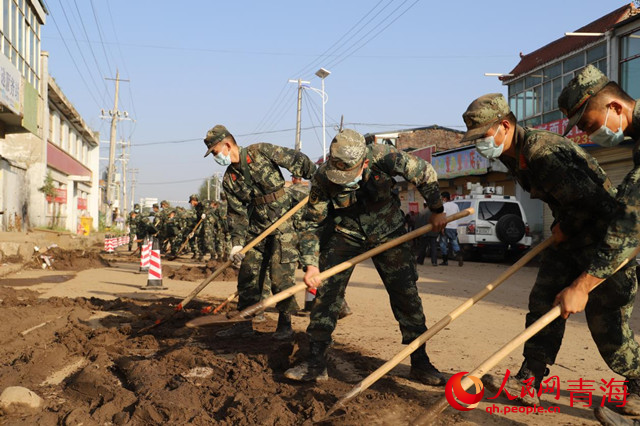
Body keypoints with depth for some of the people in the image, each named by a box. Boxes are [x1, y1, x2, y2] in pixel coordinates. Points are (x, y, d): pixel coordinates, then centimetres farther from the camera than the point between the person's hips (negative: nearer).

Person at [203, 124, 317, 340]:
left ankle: (285, 323, 6)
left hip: (283, 223, -6)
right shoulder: (229, 180, 7)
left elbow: (297, 160, -5)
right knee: (248, 275, 7)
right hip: (256, 229, 6)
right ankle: (245, 323, 18)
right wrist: (237, 243, -2)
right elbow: (236, 213, 7)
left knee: (280, 275, -8)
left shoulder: (262, 152, -8)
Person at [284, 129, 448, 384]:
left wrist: (437, 211, -1)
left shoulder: (383, 157, -29)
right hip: (346, 234, 1)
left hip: (388, 232, 0)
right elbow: (312, 224, -13)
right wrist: (310, 265, -23)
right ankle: (315, 364, 0)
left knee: (406, 294, -3)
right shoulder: (322, 179, -24)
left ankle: (420, 364, 9)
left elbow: (425, 174, -12)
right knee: (325, 293, -9)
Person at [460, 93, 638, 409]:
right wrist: (558, 230, 9)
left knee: (603, 315, -5)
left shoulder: (542, 151, -28)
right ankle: (528, 383, 6)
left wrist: (563, 230, -14)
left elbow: (588, 200, -30)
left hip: (601, 232, -9)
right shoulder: (513, 156, 5)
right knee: (543, 301, 3)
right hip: (569, 234, 10)